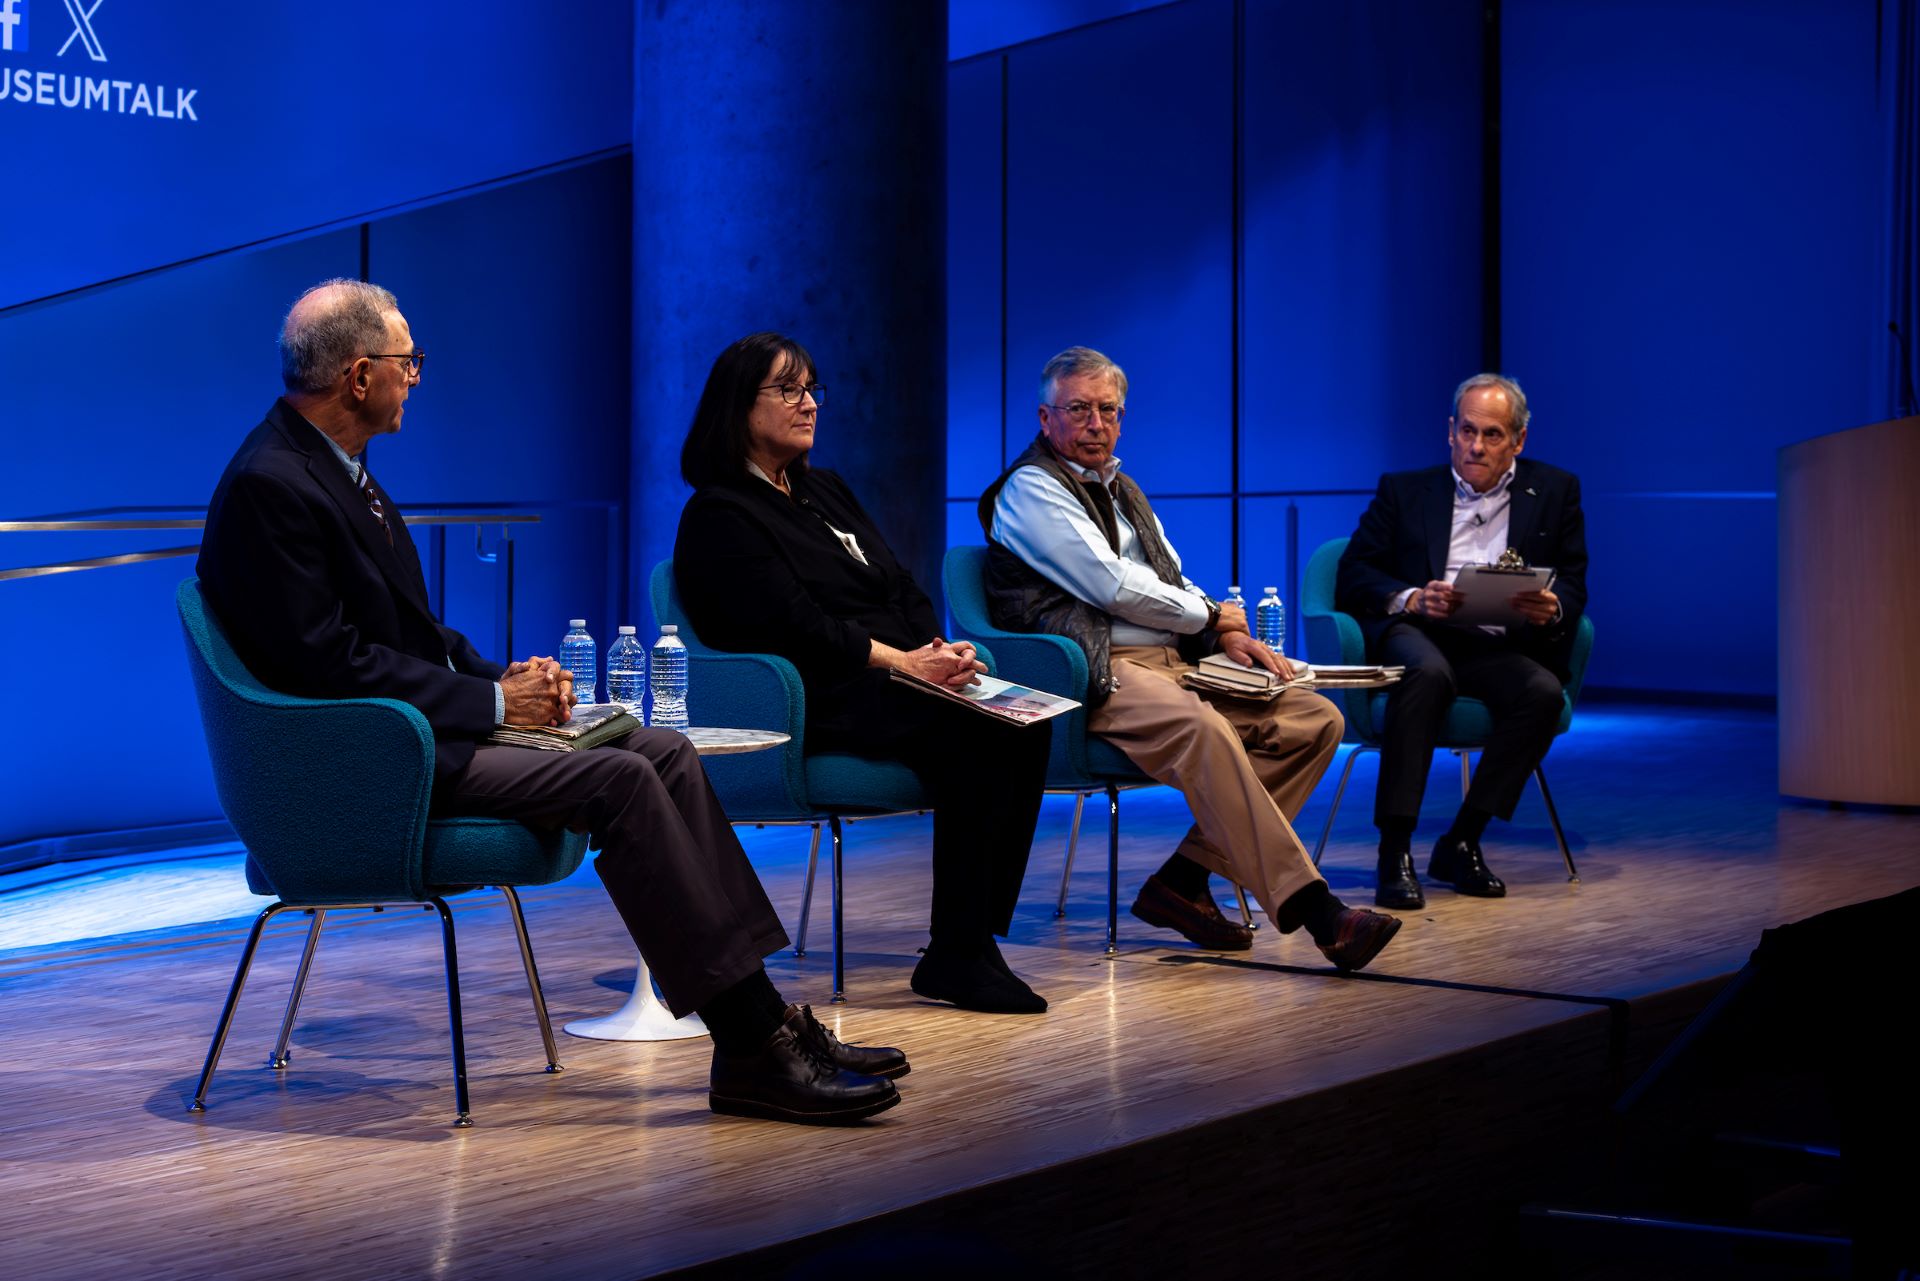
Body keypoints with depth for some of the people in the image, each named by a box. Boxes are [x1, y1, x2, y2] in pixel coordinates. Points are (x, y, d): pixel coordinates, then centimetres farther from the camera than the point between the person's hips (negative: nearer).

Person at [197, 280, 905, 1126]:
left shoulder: (334, 463, 14)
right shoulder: (269, 485, -17)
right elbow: (329, 665, -21)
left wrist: (502, 677, 2)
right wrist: (493, 700, -16)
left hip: (424, 726, 10)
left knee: (664, 751, -2)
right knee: (619, 780, -23)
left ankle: (762, 1017, -6)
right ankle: (751, 1054, -19)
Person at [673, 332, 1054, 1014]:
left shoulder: (827, 491, 25)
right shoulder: (719, 514, -1)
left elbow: (905, 590, 19)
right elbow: (796, 624, -13)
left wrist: (942, 651, -2)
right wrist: (903, 662, -19)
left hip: (897, 680, 8)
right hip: (822, 704, -8)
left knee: (1022, 727, -20)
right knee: (971, 735, -30)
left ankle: (975, 939, -20)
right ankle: (955, 958, -25)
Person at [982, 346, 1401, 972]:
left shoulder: (1124, 491, 26)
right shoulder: (1031, 488, -2)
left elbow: (1175, 585, 26)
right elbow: (1112, 587, -11)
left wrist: (1230, 637, 4)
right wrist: (1211, 617, 2)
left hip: (1174, 664, 9)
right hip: (1100, 675, -9)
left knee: (1317, 719, -6)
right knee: (1202, 728, -38)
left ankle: (1184, 879, -11)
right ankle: (1311, 908, -40)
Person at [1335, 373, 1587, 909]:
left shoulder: (1554, 492, 15)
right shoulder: (1404, 489, 14)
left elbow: (1572, 588, 10)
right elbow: (1352, 576, 5)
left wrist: (1551, 611, -15)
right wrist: (1410, 599, -15)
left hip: (1499, 648, 2)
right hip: (1416, 635, -2)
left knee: (1543, 690, -31)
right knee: (1428, 672, -37)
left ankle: (1461, 843, -18)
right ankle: (1395, 851, -35)